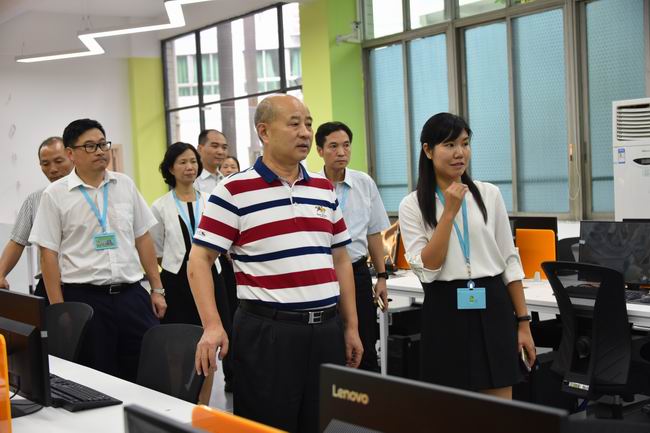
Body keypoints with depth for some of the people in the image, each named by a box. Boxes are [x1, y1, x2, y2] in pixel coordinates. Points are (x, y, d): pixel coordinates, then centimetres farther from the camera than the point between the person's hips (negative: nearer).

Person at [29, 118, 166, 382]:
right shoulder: (55, 195, -2)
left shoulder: (125, 185, 8)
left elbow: (143, 239, 12)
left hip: (131, 293, 3)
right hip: (84, 298, -3)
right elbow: (49, 254, -3)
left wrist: (157, 289, 8)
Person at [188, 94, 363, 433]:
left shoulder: (325, 190, 12)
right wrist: (212, 325, -18)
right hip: (267, 331, -5)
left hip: (326, 329, 5)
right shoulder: (234, 191, -5)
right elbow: (199, 260, -7)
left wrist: (350, 326, 12)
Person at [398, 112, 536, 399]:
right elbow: (426, 269, -11)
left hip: (491, 307, 2)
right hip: (445, 310, -1)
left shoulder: (489, 194, 4)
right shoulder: (412, 205, -1)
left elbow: (509, 260, 7)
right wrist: (449, 212, -15)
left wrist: (523, 321, 4)